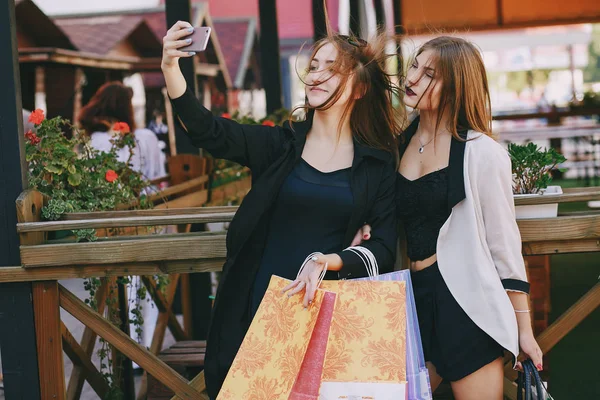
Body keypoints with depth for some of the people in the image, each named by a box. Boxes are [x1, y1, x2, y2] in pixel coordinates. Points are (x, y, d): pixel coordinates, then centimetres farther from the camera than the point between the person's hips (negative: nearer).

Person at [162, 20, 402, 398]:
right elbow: (209, 131, -13)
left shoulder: (378, 165, 2)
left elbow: (385, 247, -2)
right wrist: (171, 67, -28)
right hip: (256, 306, 1)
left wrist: (330, 261, -21)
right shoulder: (279, 144, 2)